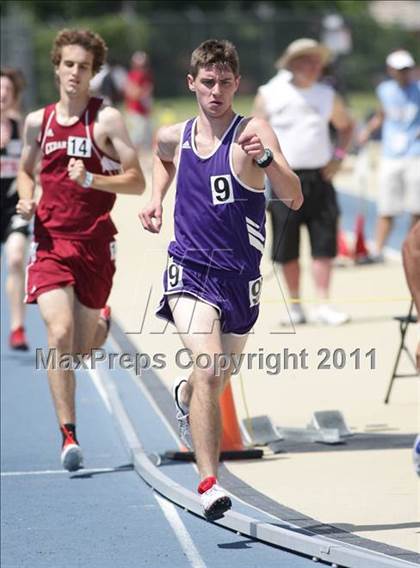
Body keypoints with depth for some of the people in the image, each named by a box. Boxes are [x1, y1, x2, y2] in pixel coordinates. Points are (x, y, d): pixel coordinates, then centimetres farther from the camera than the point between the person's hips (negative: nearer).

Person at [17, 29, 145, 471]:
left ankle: (99, 324, 48)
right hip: (50, 242, 1)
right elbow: (25, 169, 23)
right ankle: (68, 434, -14)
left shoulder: (106, 119, -4)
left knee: (80, 348, 9)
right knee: (59, 334, -17)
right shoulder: (38, 121, 7)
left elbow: (137, 181, -6)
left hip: (95, 244, -1)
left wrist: (90, 180, -21)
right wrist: (26, 199, 2)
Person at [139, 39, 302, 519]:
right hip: (190, 272, 0)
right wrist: (156, 198, 14)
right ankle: (209, 483, -24)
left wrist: (265, 159, -38)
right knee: (208, 371, -24)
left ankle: (184, 396, 58)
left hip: (240, 278, 0)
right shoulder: (175, 137, 2)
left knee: (215, 380, 20)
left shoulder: (253, 133, -10)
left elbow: (294, 199, -22)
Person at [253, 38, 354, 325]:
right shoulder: (270, 94, 0)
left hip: (319, 178, 2)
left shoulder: (326, 96, 7)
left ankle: (324, 305, 0)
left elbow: (346, 125, 22)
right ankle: (295, 305, 13)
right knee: (288, 248, 1)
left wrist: (339, 155, 9)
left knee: (323, 244, -4)